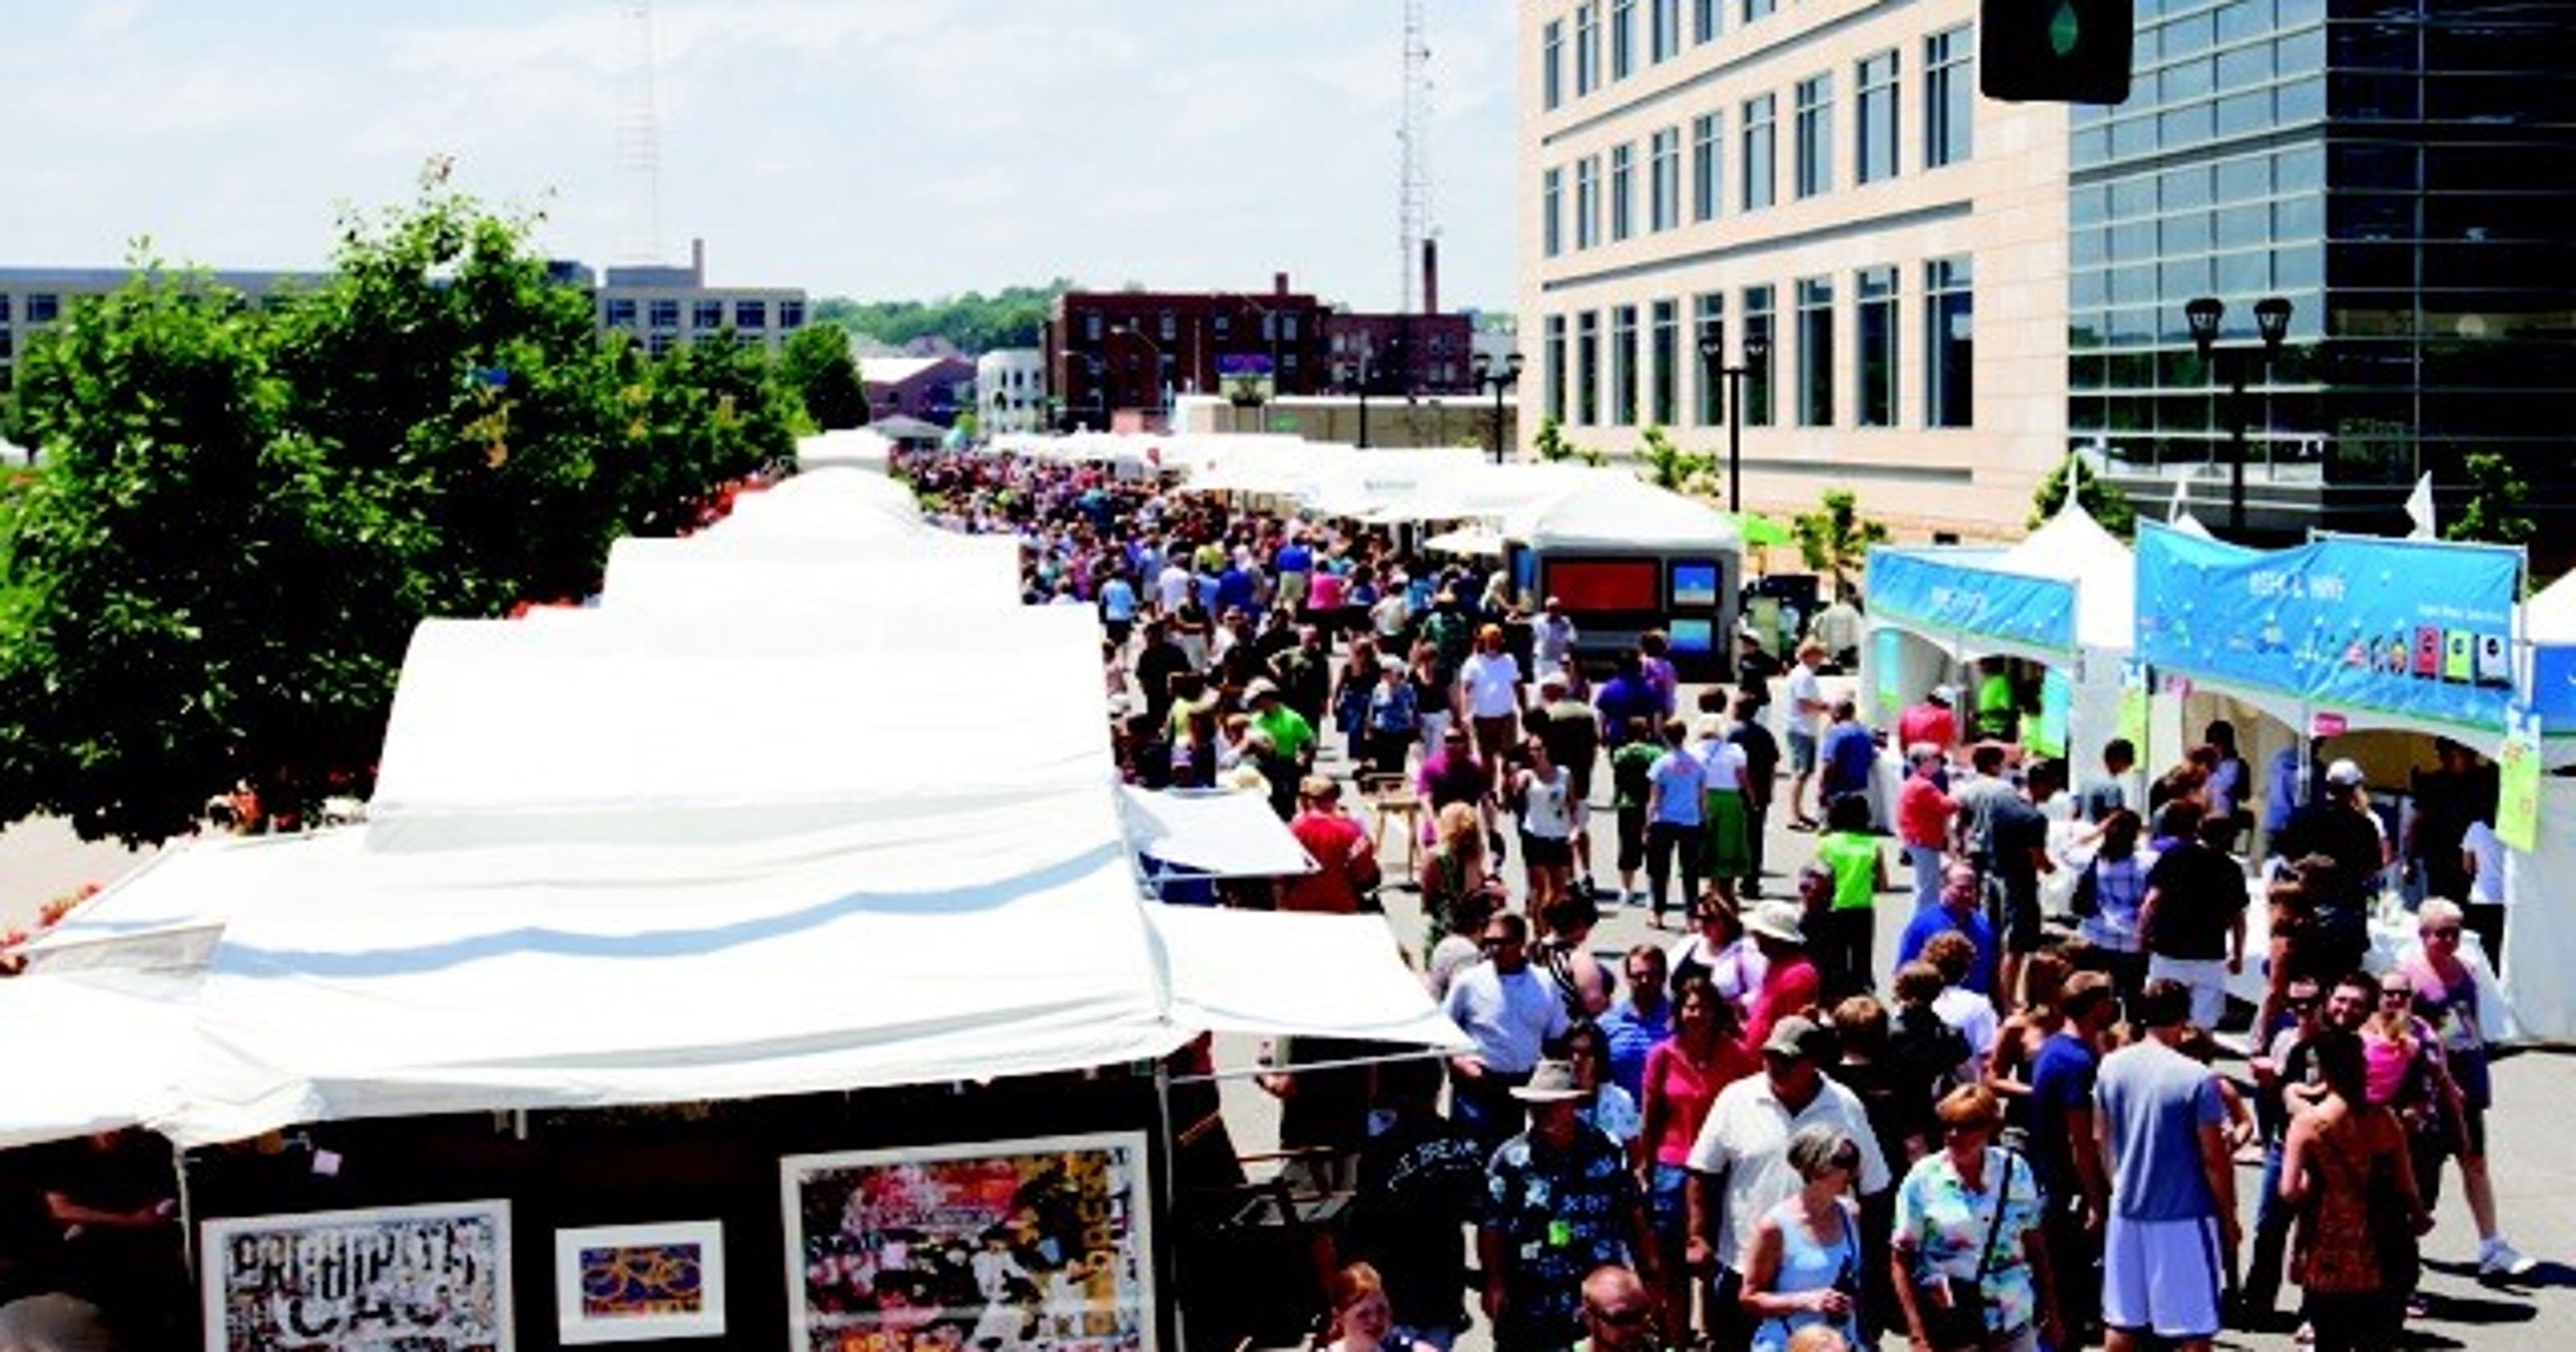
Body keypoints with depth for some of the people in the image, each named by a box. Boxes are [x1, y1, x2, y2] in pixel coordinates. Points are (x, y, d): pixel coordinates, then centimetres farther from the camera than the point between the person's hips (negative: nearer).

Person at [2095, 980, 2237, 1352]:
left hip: (2127, 1212, 5)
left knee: (2121, 1322, 14)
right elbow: (2214, 1159, -13)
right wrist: (2229, 1218, -1)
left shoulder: (2111, 1067, -1)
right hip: (2185, 1217, -5)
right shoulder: (2197, 1079, -17)